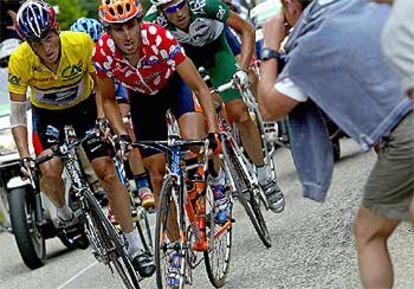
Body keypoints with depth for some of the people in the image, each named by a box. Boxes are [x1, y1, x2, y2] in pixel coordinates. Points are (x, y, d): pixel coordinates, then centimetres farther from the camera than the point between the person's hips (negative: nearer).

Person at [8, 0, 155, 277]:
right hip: (47, 113, 0)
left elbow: (100, 82, -13)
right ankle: (65, 215, 9)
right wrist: (24, 157, -29)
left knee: (107, 170, -11)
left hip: (84, 106, 0)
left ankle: (136, 247, -3)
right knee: (50, 170, -24)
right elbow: (17, 114, -20)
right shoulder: (20, 61, -29)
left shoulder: (81, 43, -30)